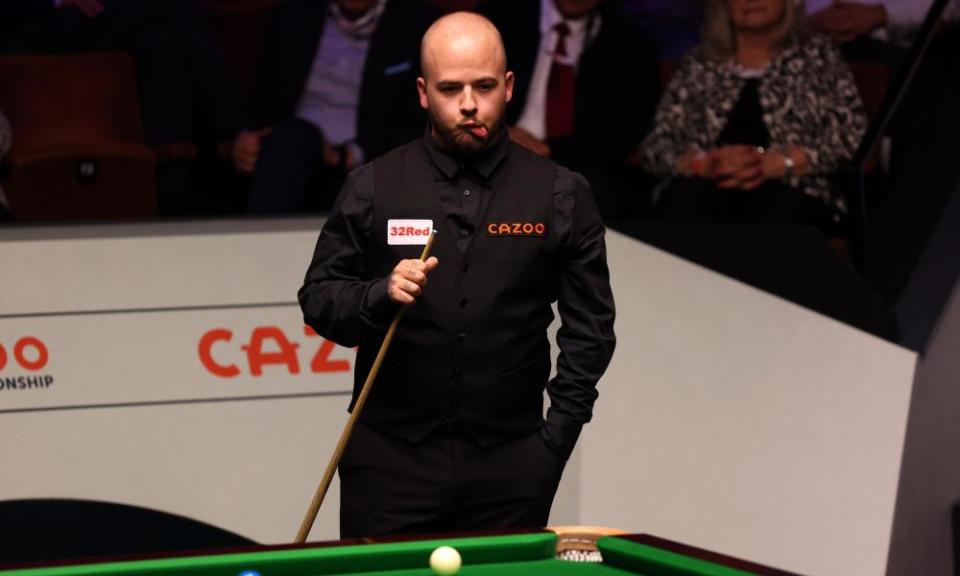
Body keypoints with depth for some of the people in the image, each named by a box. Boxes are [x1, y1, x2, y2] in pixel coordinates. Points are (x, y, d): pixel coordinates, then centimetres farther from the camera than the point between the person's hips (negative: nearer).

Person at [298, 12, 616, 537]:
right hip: (390, 460, 0)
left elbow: (591, 324, 8)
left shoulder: (560, 195, 4)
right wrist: (380, 295, -16)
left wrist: (557, 435, 1)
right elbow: (317, 300, 5)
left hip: (509, 465, 0)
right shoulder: (372, 188, 3)